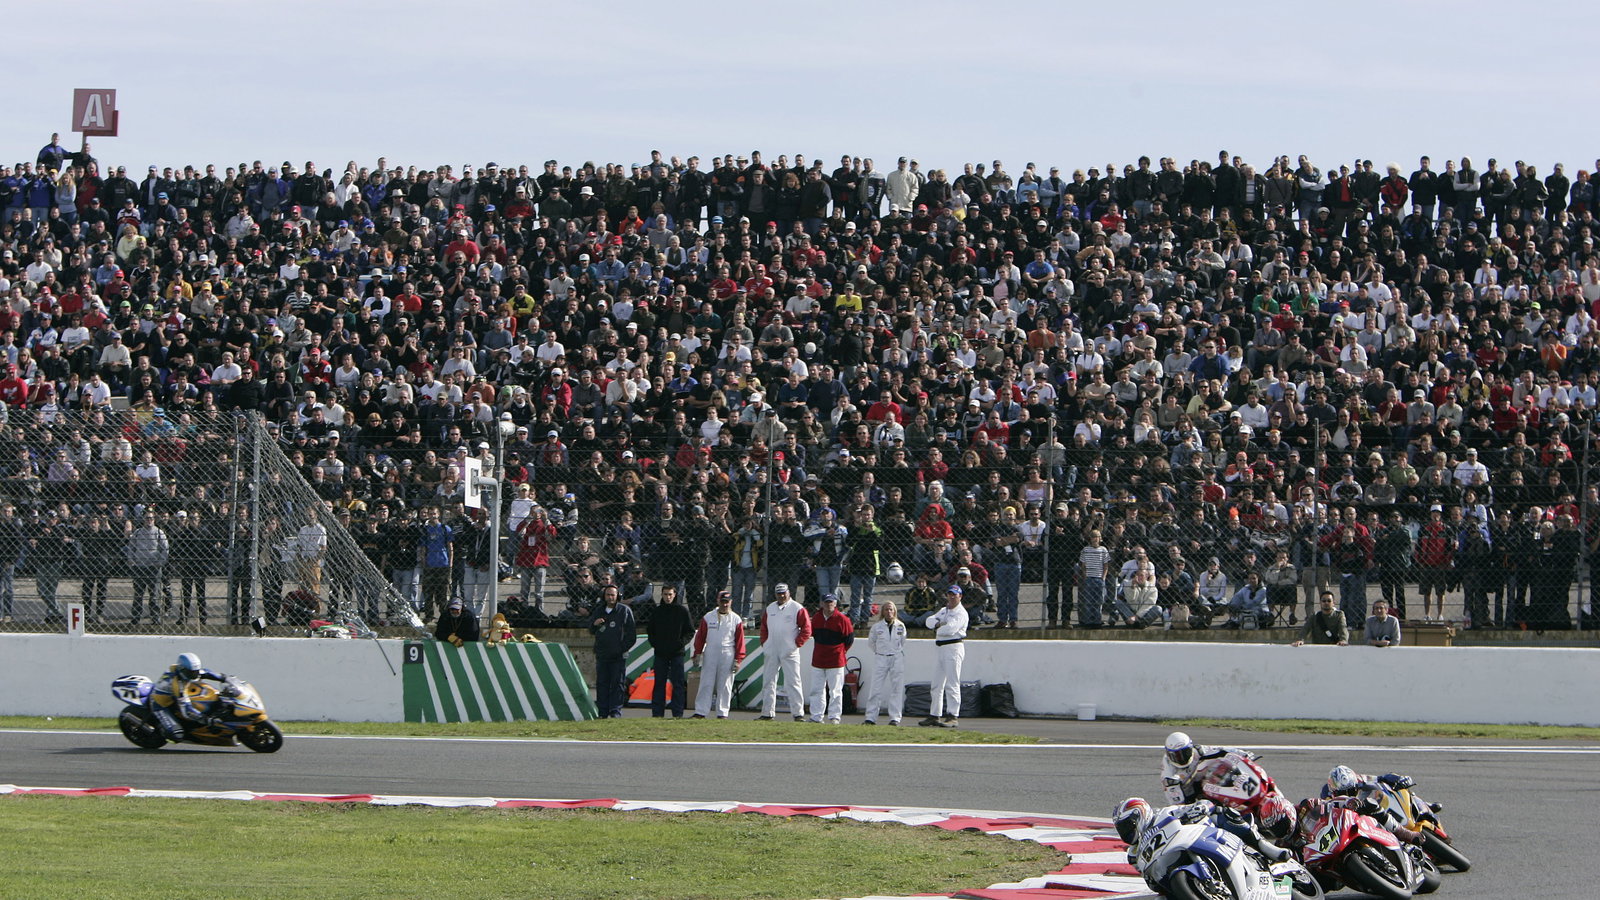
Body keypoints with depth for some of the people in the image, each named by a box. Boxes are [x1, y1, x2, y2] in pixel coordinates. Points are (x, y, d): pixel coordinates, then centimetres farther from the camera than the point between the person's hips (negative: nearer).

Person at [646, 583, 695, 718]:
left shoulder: (682, 611, 3)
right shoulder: (656, 611, 11)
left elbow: (690, 631, 5)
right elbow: (650, 630, 19)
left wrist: (681, 642, -10)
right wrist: (654, 642, 2)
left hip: (677, 653, -3)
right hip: (660, 653, 3)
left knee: (678, 684, -3)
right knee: (659, 683, 3)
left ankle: (677, 713, -3)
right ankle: (657, 712, 5)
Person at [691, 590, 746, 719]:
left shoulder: (736, 619, 4)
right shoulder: (708, 617, 7)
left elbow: (740, 641, 2)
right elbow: (700, 636, 8)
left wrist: (737, 660, -3)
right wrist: (698, 654, 1)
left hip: (728, 655, -1)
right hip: (710, 654, 1)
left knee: (725, 686, 1)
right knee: (706, 684, -1)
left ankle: (722, 712, 7)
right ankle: (700, 712, -2)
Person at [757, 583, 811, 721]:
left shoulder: (797, 609, -3)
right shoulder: (769, 609, 13)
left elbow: (806, 629, -5)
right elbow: (764, 628, 21)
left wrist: (797, 644, -10)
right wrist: (764, 643, 8)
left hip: (789, 652, -5)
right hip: (771, 652, 5)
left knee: (792, 683, -8)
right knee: (768, 682, 7)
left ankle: (798, 713, -8)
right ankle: (767, 713, 13)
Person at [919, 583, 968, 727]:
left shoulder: (961, 613, -7)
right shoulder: (943, 611, 19)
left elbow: (951, 628, -19)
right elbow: (929, 621, 8)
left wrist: (937, 630, -2)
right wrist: (938, 624, -12)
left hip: (953, 647, -9)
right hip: (939, 647, 9)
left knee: (952, 684, -12)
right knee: (936, 685, 10)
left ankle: (952, 716, -15)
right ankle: (934, 715, 16)